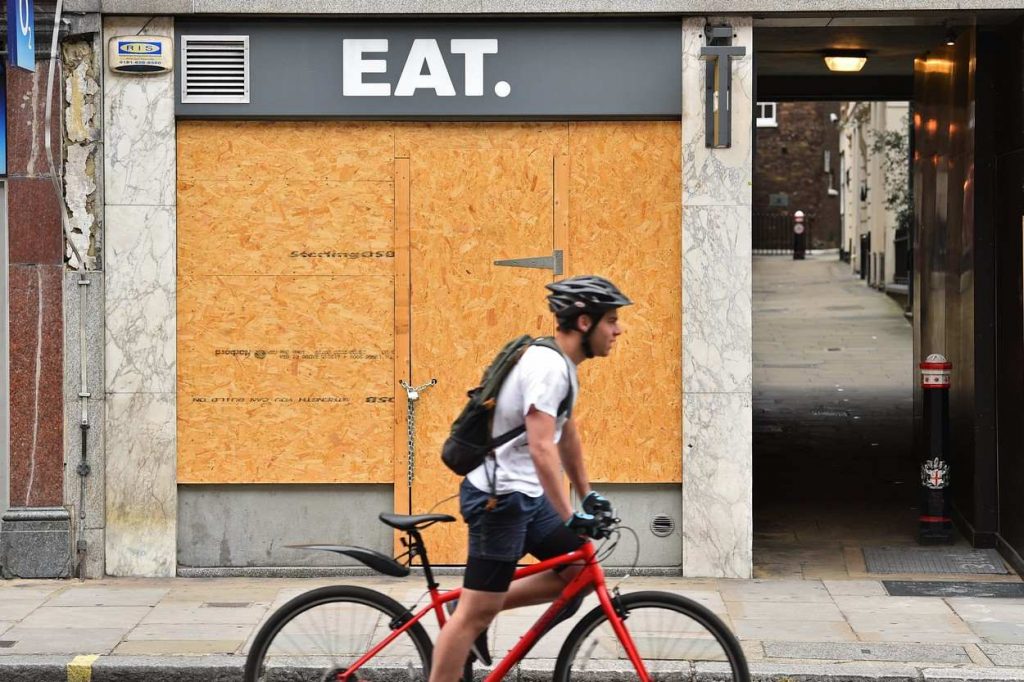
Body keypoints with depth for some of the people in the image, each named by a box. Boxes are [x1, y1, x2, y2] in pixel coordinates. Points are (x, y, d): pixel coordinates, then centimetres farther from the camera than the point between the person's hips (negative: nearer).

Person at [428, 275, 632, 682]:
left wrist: (587, 496, 25)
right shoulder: (548, 366, -20)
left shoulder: (562, 365, 12)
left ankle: (480, 610, 13)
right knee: (476, 612, -6)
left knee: (581, 570, 8)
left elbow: (567, 434, 23)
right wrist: (570, 518, -29)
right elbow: (541, 449, -28)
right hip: (499, 497, -10)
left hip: (526, 495, 10)